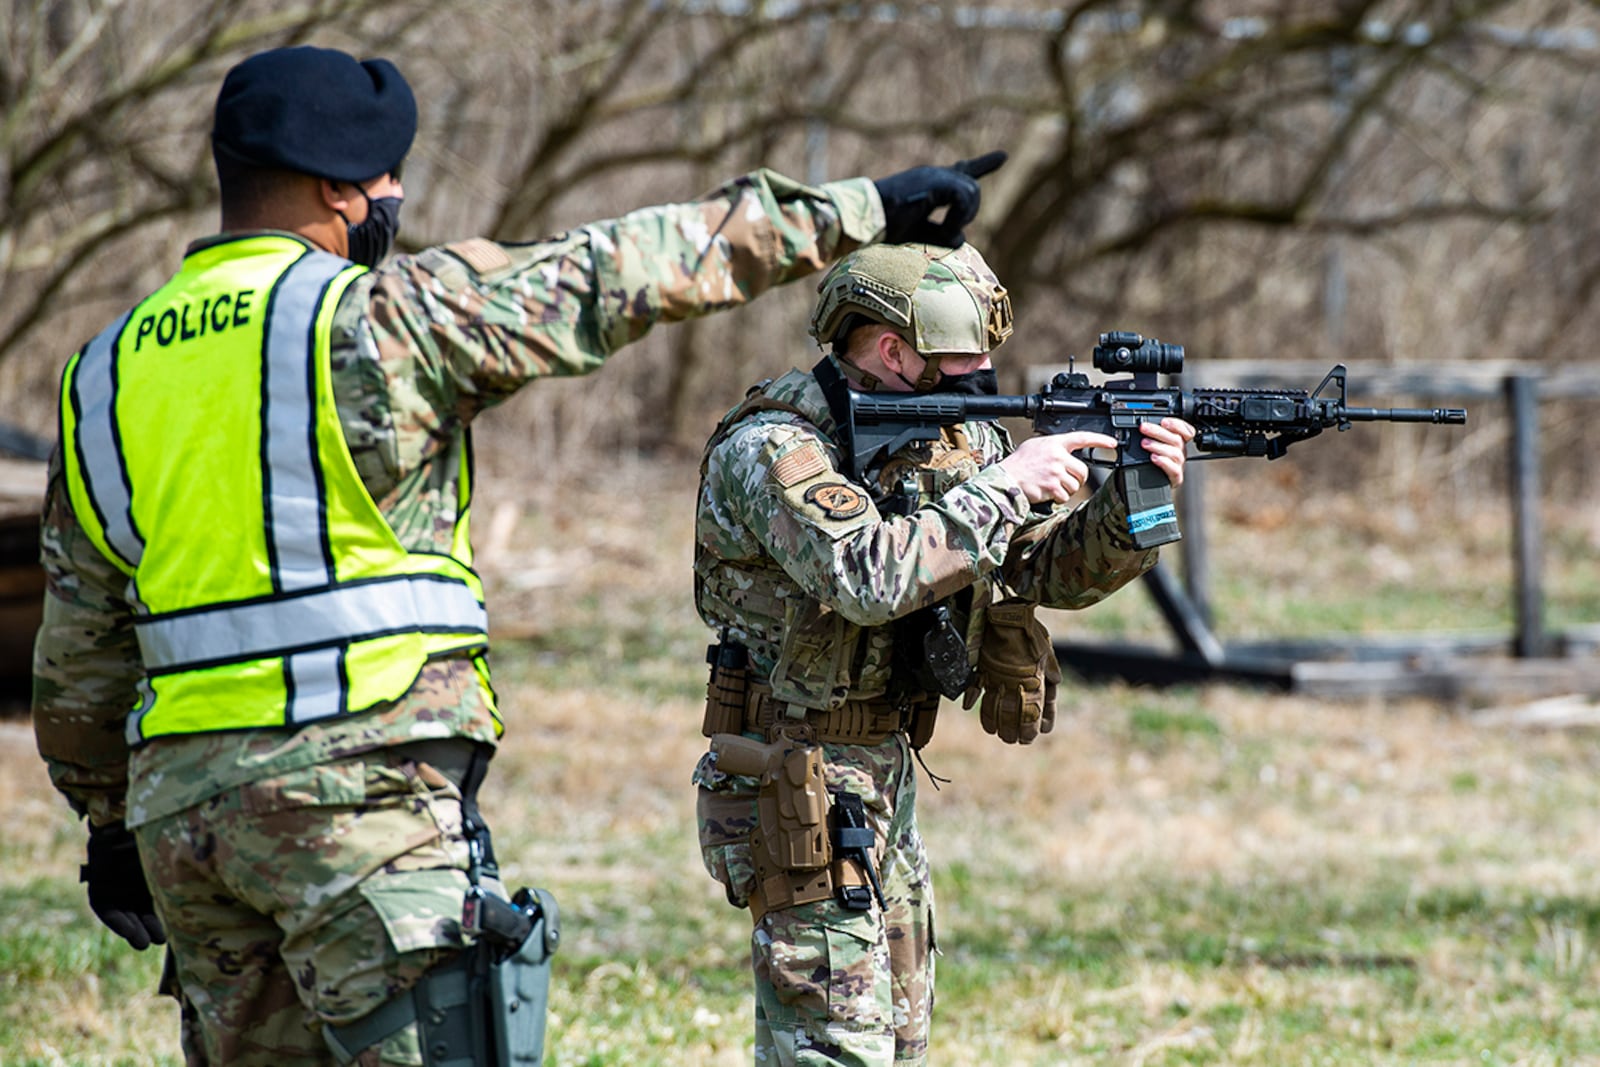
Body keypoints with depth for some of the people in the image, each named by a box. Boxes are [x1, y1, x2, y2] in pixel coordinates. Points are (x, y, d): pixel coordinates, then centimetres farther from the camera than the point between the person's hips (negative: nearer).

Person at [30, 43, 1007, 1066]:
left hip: (180, 793, 7)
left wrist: (109, 817, 29)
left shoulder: (110, 367, 13)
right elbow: (622, 272, -4)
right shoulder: (377, 319, -7)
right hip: (351, 789, -7)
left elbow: (80, 647, 19)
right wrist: (861, 207, 2)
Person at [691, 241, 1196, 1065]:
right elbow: (868, 576, -36)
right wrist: (1002, 487, -29)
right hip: (796, 798, -9)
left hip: (885, 778, 9)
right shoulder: (772, 448, -19)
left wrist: (1132, 501, -10)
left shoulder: (950, 438, 6)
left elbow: (1052, 572, 9)